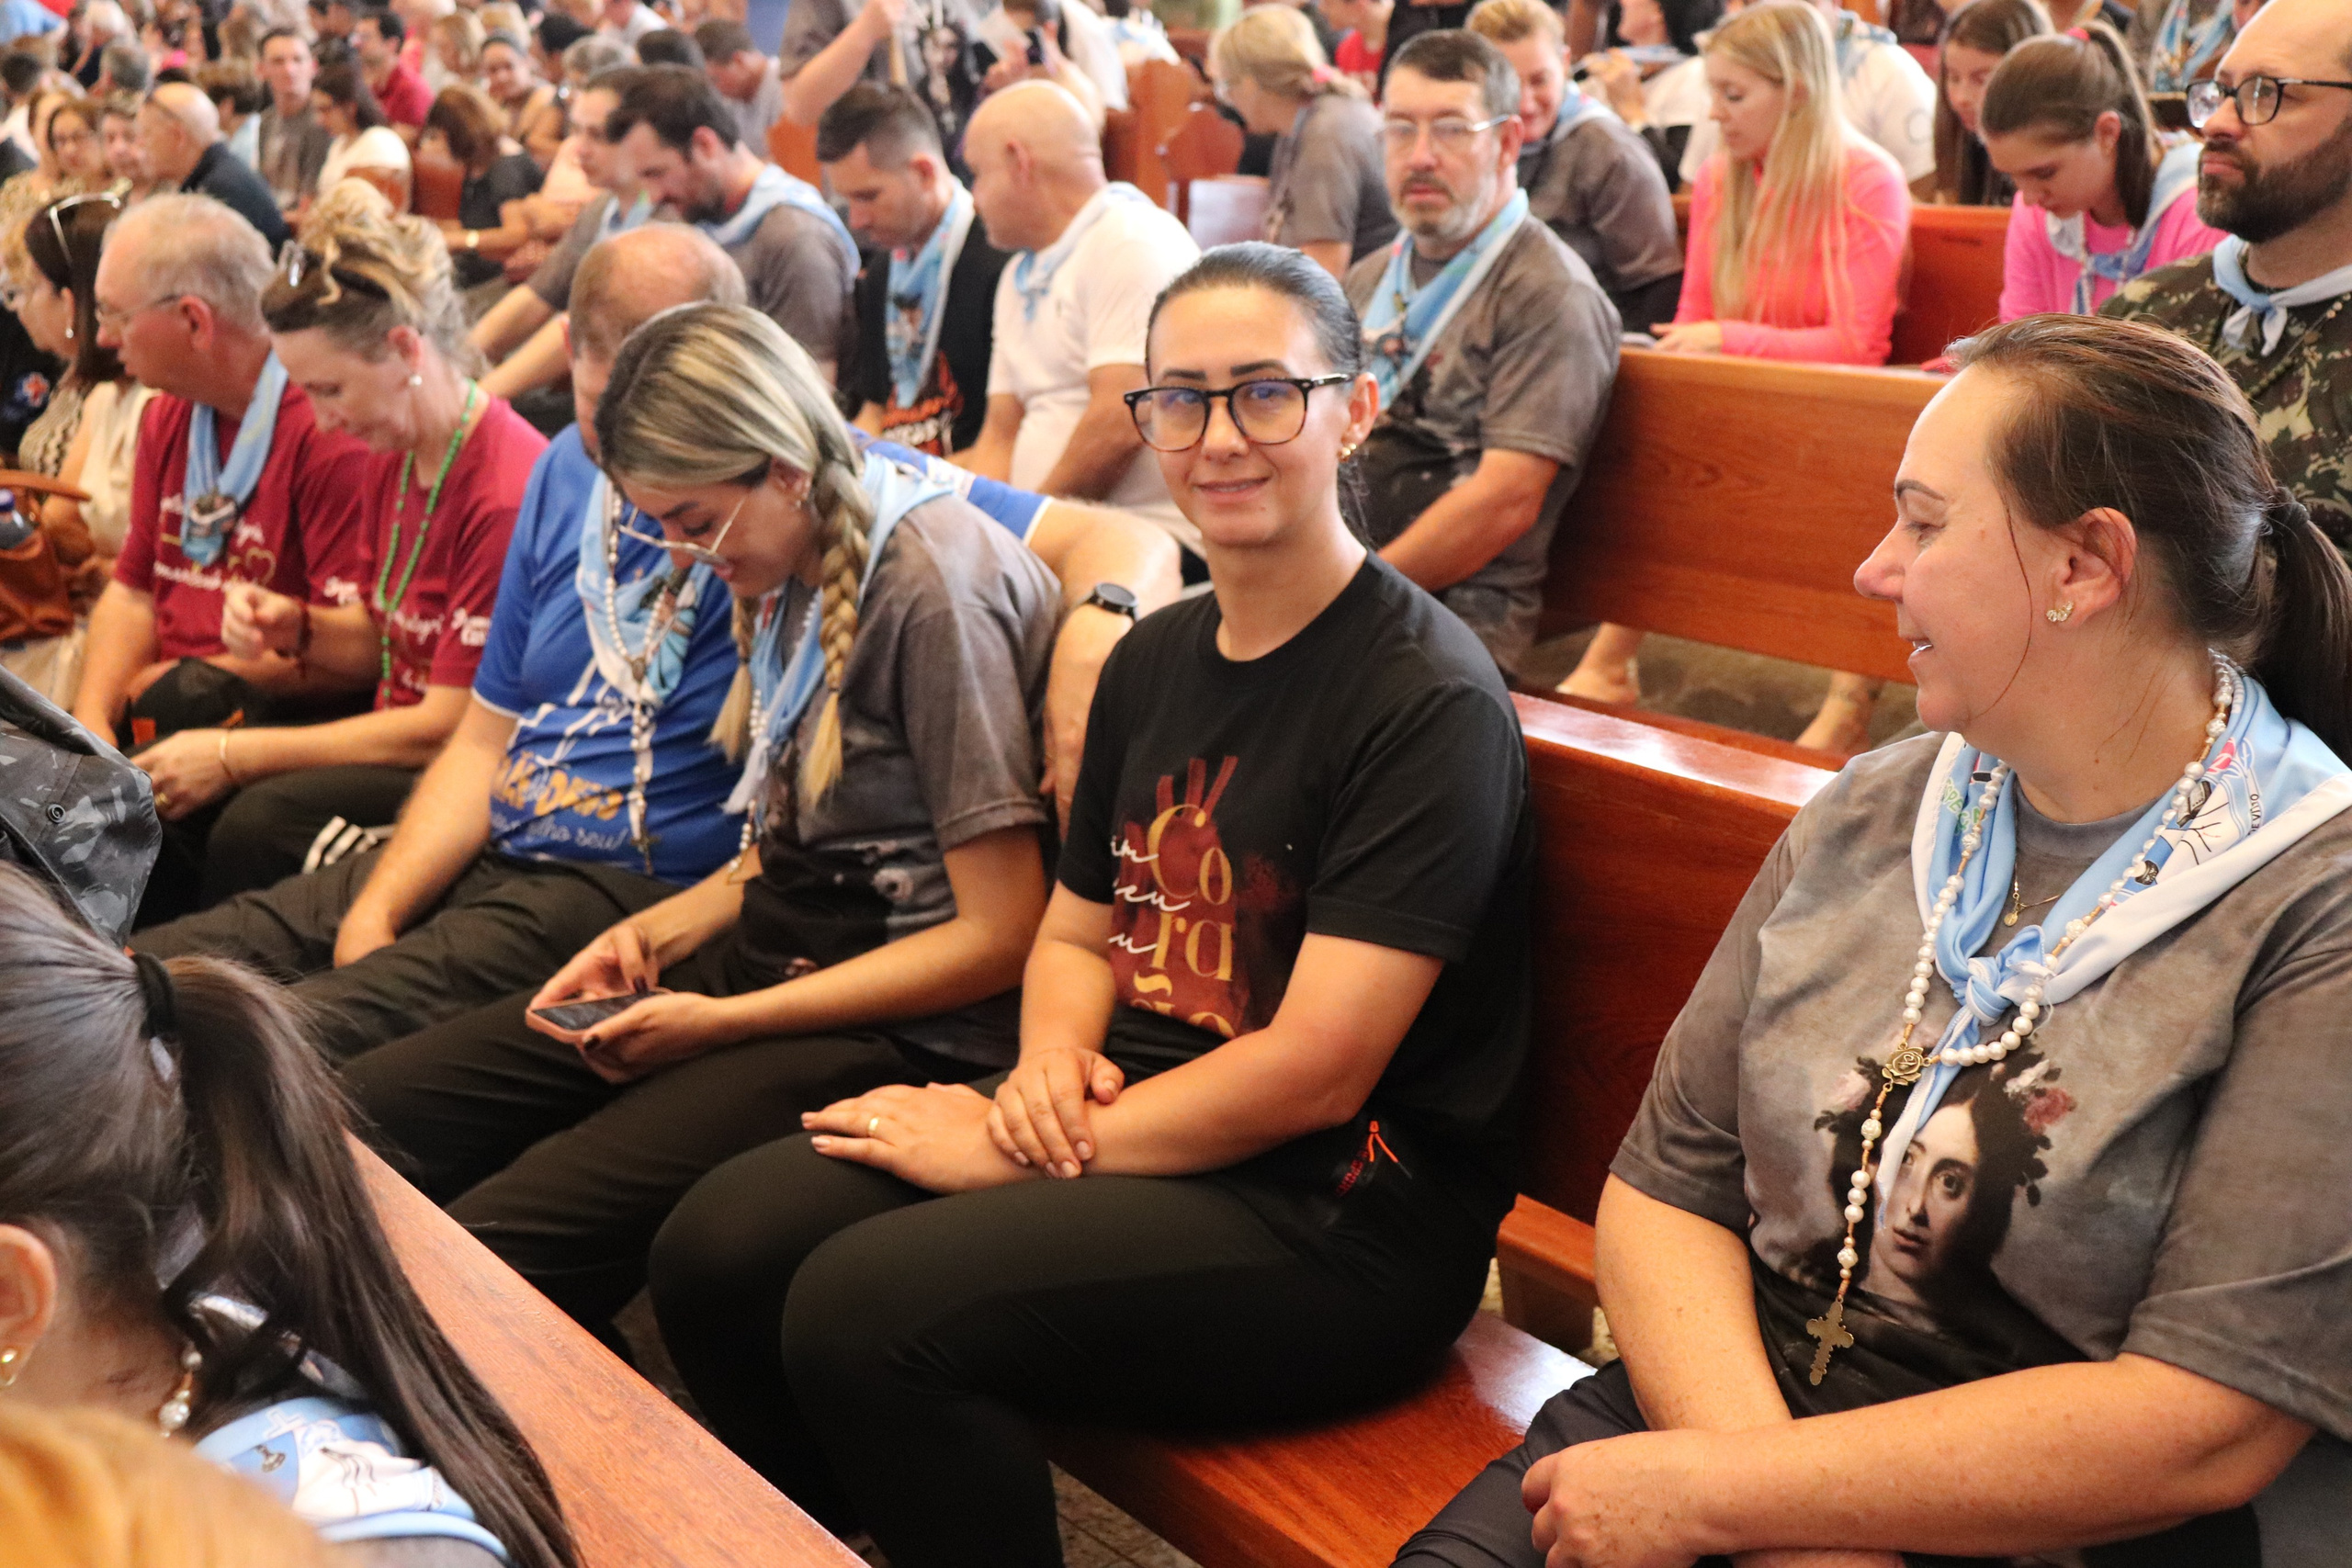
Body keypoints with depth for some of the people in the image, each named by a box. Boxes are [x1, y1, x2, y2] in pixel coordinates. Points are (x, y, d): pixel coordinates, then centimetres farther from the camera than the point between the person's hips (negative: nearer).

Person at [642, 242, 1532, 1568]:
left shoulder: (1429, 701, -15)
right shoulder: (1156, 660, 11)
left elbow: (1315, 1071, -19)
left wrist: (1009, 1149, -14)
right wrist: (1050, 1066, -3)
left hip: (1341, 1210, -7)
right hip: (1129, 1129, 8)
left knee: (867, 1309, -25)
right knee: (718, 1251, -7)